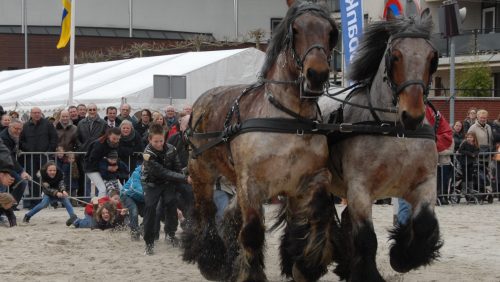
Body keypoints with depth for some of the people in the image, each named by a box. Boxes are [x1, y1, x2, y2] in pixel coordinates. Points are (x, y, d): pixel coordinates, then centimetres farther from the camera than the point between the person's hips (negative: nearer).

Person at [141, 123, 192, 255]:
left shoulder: (171, 149, -14)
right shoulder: (148, 155, -29)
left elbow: (177, 167, 1)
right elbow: (163, 172, -33)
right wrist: (185, 179, -38)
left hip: (167, 182, 3)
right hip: (151, 183, -3)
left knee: (171, 202, -16)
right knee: (150, 208, -15)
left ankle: (170, 233, 3)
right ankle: (149, 243, -8)